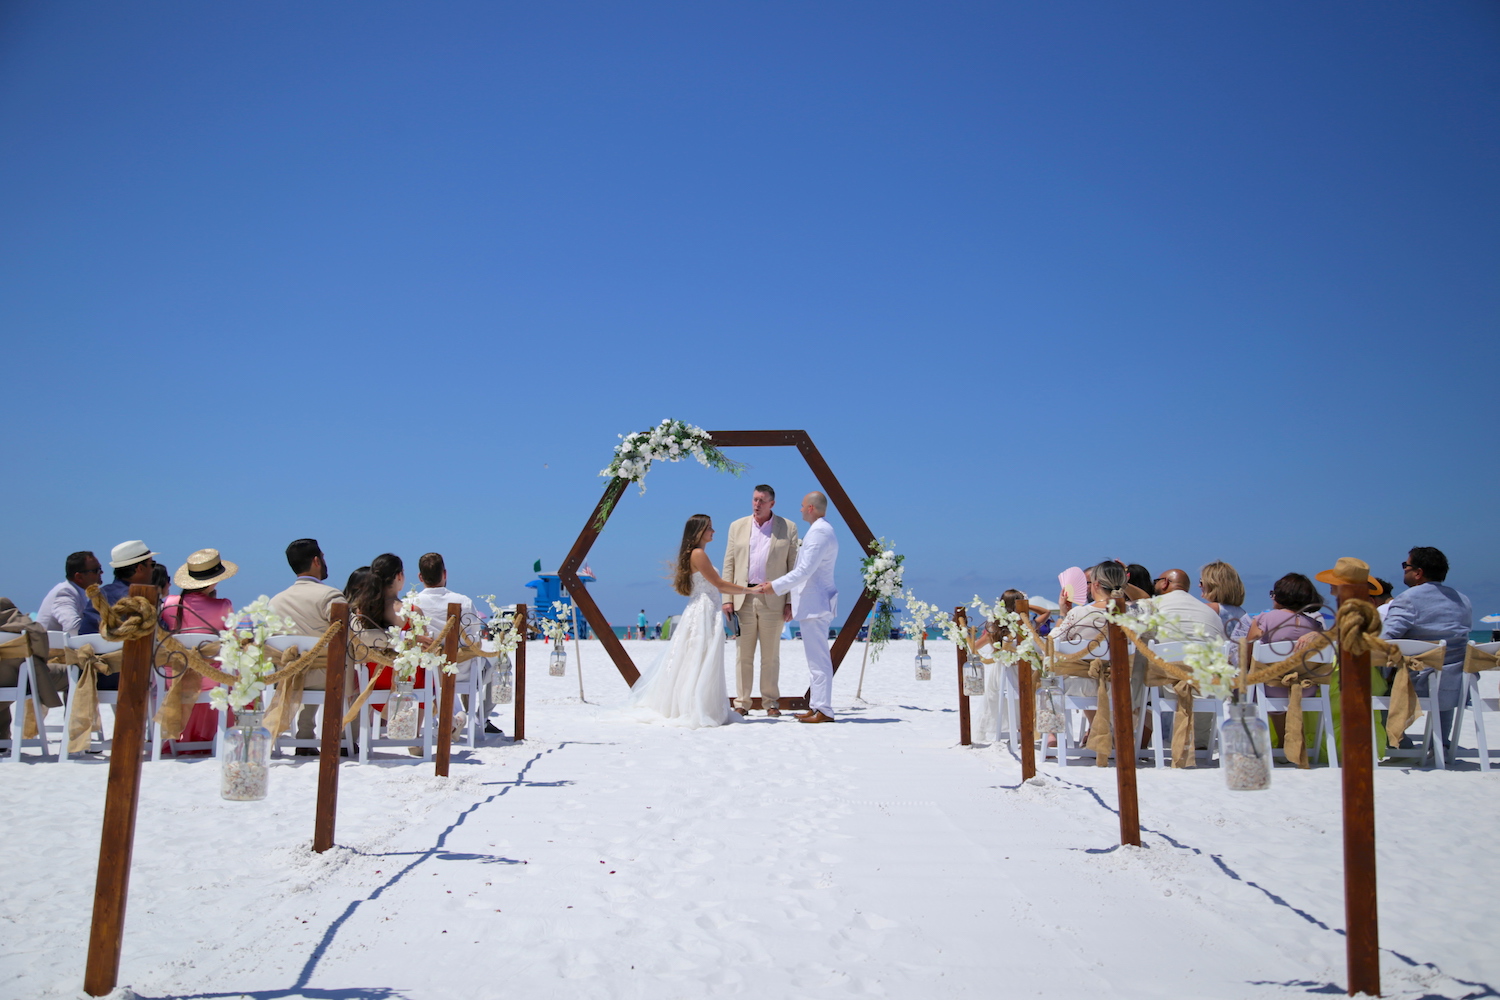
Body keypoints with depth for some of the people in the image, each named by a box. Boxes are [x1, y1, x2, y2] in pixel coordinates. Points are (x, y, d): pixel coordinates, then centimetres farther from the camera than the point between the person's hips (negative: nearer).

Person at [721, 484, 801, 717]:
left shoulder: (788, 528, 4)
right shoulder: (737, 527, 11)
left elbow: (793, 567, 2)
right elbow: (729, 565, 8)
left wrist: (790, 602, -5)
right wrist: (727, 598, 0)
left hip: (773, 599, -2)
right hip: (743, 599, 2)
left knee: (771, 655, 5)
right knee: (743, 654, 4)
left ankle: (771, 702, 14)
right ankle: (742, 703, 11)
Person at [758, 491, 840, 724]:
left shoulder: (819, 532, -15)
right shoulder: (823, 530, 18)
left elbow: (805, 570, -20)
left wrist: (776, 587, -13)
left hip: (815, 603, -11)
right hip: (814, 603, 11)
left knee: (818, 657, -9)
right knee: (816, 657, 13)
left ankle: (823, 710, -7)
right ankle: (817, 705, 18)